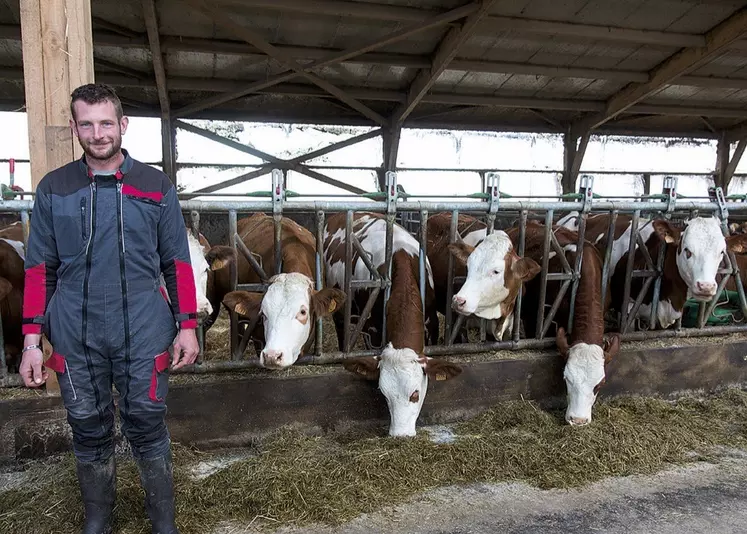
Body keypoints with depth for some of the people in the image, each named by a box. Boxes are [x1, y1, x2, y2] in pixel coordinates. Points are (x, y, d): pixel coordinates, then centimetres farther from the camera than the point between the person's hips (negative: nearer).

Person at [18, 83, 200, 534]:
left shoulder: (157, 187, 1)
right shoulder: (53, 189, 4)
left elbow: (178, 263, 3)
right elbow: (40, 269, 5)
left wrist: (187, 326, -2)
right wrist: (32, 342, 0)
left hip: (144, 338, -1)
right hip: (75, 342, 2)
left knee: (149, 431, 8)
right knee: (90, 435, 15)